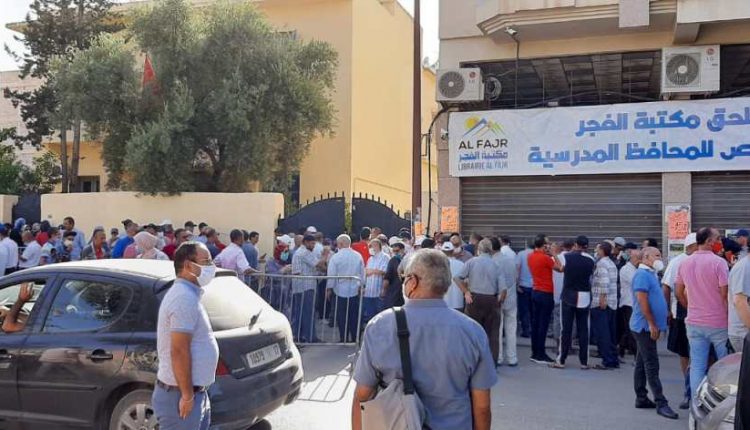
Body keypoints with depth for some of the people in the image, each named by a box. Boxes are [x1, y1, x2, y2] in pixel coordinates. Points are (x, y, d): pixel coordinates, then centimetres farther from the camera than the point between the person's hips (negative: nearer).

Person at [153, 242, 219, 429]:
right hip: (179, 394, -10)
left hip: (195, 392, 10)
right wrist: (187, 396, -21)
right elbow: (179, 351, -24)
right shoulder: (185, 298, -20)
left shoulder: (188, 294, 12)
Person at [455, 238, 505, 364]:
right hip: (491, 300, 1)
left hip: (475, 299, -1)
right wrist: (498, 301, 10)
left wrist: (466, 292, 0)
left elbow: (457, 278, -9)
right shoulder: (495, 265, 3)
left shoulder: (472, 262, -1)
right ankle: (492, 362, 12)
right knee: (492, 332, 9)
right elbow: (503, 288, -4)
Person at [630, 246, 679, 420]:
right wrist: (652, 324, -19)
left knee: (642, 363, 12)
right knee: (652, 365, -8)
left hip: (648, 327, 10)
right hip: (645, 326, -10)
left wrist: (656, 324, 19)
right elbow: (642, 300, -20)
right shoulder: (642, 274, -13)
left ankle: (641, 399, 18)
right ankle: (661, 403, -7)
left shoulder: (650, 274, 17)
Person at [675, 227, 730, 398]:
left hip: (694, 322, 5)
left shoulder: (685, 263, 6)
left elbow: (679, 293, 13)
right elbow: (725, 294, -14)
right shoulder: (718, 262, -13)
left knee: (696, 366, 7)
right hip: (718, 322, -5)